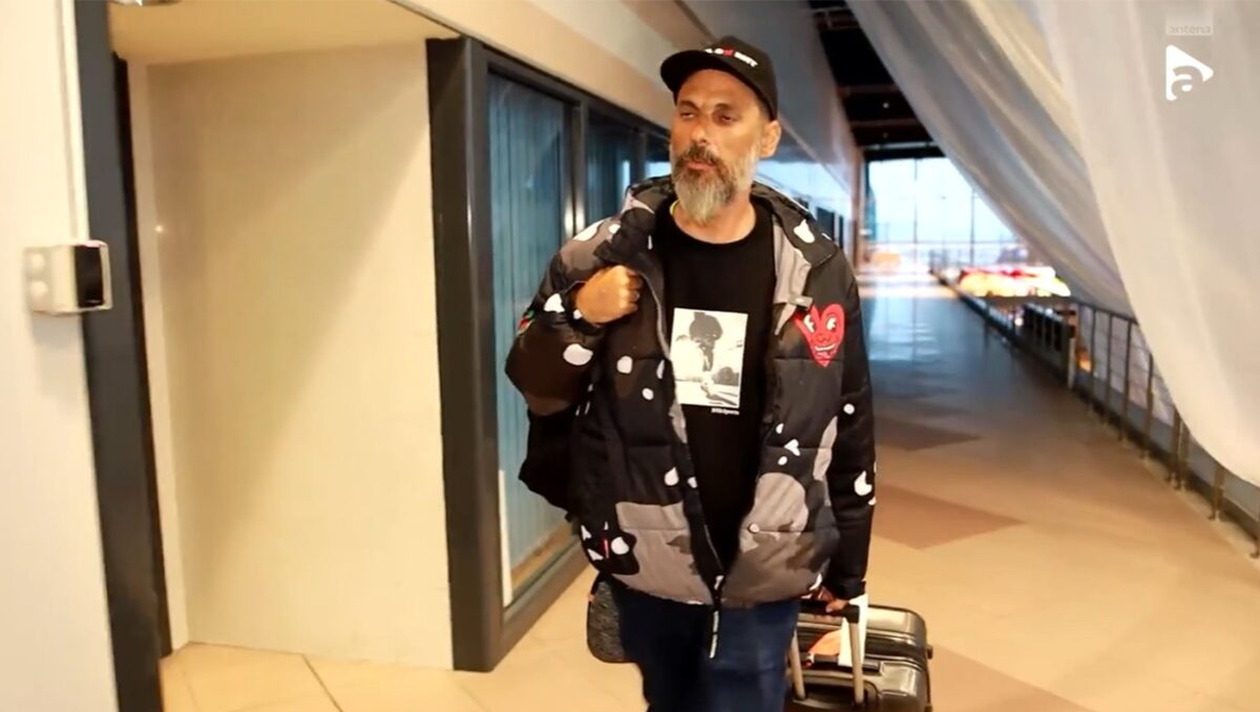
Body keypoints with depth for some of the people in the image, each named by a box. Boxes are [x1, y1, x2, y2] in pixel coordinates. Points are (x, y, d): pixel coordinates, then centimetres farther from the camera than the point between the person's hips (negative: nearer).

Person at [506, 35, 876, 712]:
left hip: (760, 578, -1)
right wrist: (578, 319, -21)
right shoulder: (601, 255, -9)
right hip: (643, 569, 2)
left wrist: (846, 572, 6)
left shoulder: (817, 270, -7)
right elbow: (536, 391, -1)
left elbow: (851, 431, 1)